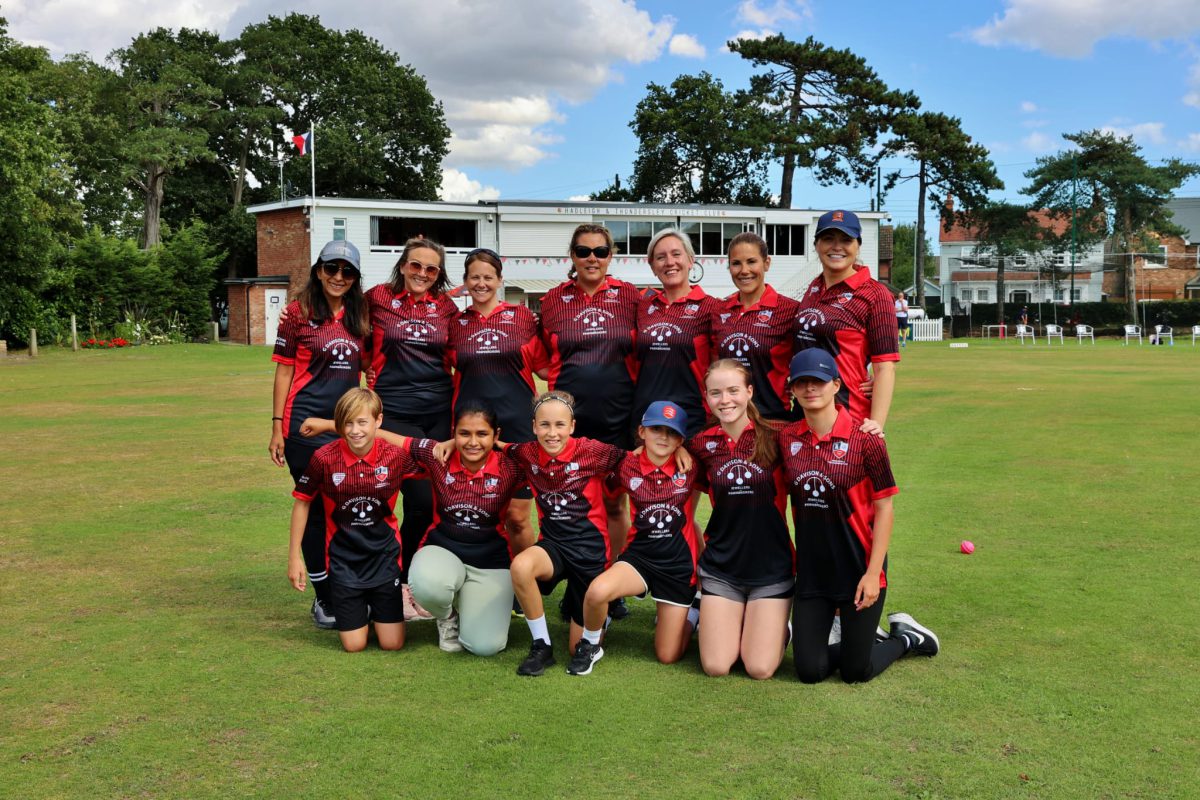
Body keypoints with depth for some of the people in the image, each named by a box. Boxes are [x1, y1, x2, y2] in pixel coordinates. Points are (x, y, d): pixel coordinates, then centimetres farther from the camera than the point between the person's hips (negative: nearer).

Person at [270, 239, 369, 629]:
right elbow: (284, 369, -1)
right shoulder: (299, 311, -2)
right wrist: (277, 426, -5)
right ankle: (323, 598, 12)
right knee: (316, 509, 1)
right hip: (306, 422, -4)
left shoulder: (358, 315, 11)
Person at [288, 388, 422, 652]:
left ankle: (377, 604, 34)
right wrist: (294, 556, 0)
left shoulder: (396, 456, -14)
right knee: (354, 646, 2)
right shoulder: (325, 458, -15)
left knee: (392, 644, 2)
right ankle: (360, 607, 34)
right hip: (343, 558, 0)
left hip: (384, 554, 1)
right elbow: (303, 502, -1)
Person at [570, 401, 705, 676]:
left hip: (679, 561, 0)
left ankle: (692, 613, 35)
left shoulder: (690, 468, -7)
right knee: (597, 591, -34)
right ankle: (590, 645, -2)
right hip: (639, 554, 0)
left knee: (668, 656, 3)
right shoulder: (627, 465, -7)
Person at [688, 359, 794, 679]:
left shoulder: (774, 437, -8)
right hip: (721, 566, 2)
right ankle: (721, 621, 28)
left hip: (771, 567, -2)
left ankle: (778, 628, 27)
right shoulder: (702, 445, 0)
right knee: (715, 667, -4)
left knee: (760, 669, -6)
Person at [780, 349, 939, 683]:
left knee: (856, 672, 3)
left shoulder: (864, 439, -12)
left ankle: (906, 637, 31)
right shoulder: (787, 439, -1)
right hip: (811, 570, 4)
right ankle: (858, 635, 32)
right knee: (809, 671, 4)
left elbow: (884, 508, -10)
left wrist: (873, 572, -14)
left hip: (858, 568, -4)